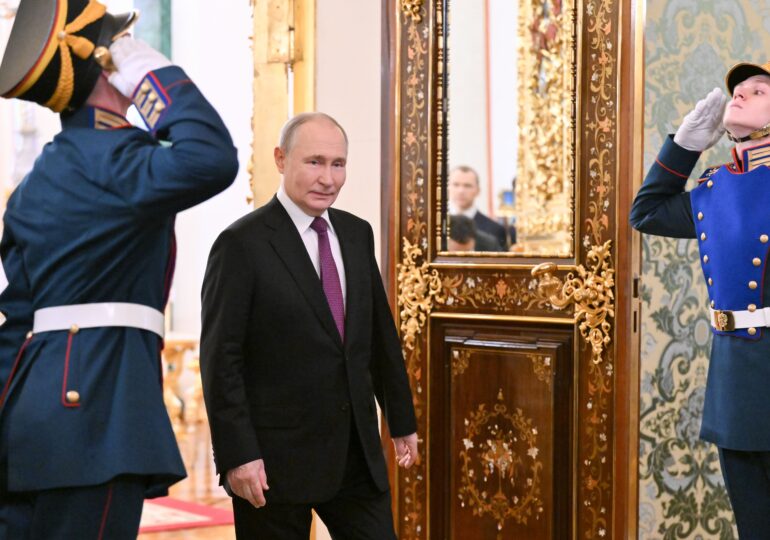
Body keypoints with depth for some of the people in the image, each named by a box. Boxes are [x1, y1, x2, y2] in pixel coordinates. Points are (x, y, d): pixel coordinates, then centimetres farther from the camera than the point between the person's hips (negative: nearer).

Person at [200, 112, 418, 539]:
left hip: (357, 452, 6)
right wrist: (237, 455, -17)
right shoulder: (242, 244, -10)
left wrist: (402, 420, 18)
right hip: (277, 455, -6)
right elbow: (220, 359, -13)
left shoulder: (357, 234, 9)